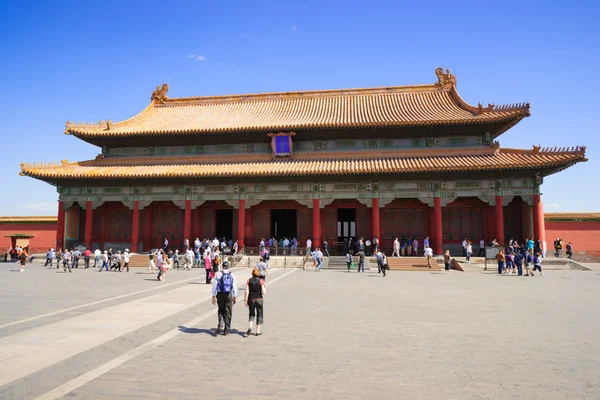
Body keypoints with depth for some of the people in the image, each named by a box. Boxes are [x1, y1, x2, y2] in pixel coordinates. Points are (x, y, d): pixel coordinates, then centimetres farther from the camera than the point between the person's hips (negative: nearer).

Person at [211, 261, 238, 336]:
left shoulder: (218, 274, -3)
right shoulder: (232, 275, 0)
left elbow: (215, 285, -4)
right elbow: (234, 286, 0)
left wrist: (213, 296, 0)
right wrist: (235, 296, 6)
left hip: (220, 294, 0)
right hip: (229, 295, 0)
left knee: (221, 311, 17)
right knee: (228, 312, 8)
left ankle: (220, 325, -3)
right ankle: (226, 330, 11)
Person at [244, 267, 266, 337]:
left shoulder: (249, 281, -1)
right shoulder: (261, 281, -7)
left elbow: (247, 291, -5)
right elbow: (263, 292, -9)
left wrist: (245, 300, 0)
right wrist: (265, 289, 11)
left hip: (251, 299, 2)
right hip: (259, 299, -2)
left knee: (251, 315, 17)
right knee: (259, 315, 12)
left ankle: (250, 328, -4)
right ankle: (258, 331, 14)